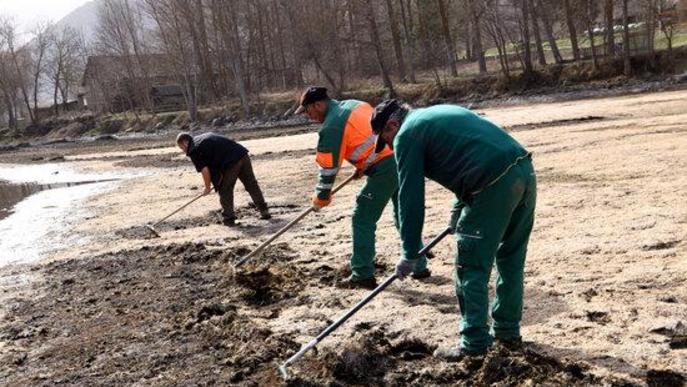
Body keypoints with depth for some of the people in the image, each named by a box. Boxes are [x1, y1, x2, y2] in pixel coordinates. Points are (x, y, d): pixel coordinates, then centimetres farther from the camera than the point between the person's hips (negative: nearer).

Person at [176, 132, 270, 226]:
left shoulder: (194, 151, 0)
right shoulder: (204, 137, 26)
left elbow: (205, 170, -6)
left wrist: (207, 188, 8)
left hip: (231, 163, -8)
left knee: (225, 191, 7)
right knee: (251, 184, 15)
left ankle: (228, 219, 11)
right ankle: (264, 211, 22)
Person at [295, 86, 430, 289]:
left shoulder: (332, 125, -7)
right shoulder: (355, 104, 18)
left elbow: (329, 166, -4)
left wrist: (320, 198, 9)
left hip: (385, 168, -9)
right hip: (405, 159, 9)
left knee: (363, 219, 3)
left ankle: (363, 275, 7)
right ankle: (419, 267, 28)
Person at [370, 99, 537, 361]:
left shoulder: (406, 135, 2)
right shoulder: (436, 114, 28)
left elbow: (410, 196, 0)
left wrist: (409, 253, 7)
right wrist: (460, 209, 31)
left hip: (495, 186, -9)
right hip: (525, 171, 9)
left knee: (471, 267, 3)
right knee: (511, 259, 19)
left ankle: (474, 344, 9)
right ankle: (508, 331, 31)